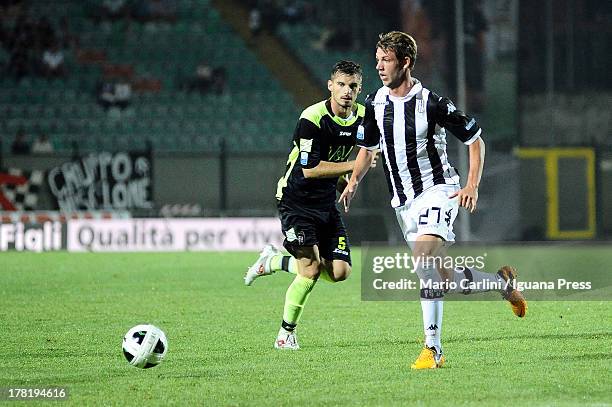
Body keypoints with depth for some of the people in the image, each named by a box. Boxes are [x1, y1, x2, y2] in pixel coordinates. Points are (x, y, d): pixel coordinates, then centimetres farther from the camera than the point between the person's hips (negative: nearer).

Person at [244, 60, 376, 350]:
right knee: (312, 268, -18)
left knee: (339, 271, -2)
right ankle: (286, 333, -1)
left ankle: (274, 261, 20)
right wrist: (353, 166, -23)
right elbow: (309, 169, -24)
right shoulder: (312, 117, -20)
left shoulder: (362, 116, 0)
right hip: (296, 201, -7)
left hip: (327, 202, 7)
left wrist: (344, 178, 7)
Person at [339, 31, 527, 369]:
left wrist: (472, 186, -13)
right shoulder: (375, 103, 3)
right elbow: (367, 146, 21)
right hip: (403, 201, 6)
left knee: (423, 260, -27)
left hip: (437, 189, -6)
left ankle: (433, 348, -24)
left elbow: (475, 139, -4)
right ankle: (502, 281, 34)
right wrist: (354, 181, 5)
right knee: (443, 278, 7)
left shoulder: (431, 103, -13)